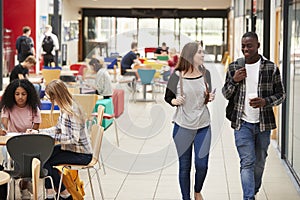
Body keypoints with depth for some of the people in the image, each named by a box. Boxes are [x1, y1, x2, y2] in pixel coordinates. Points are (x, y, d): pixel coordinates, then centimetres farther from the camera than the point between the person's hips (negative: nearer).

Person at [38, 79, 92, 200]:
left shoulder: (71, 112, -24)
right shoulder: (65, 109, 5)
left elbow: (74, 138, -27)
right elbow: (58, 128, 16)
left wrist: (51, 136, -24)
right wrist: (38, 131, 8)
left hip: (82, 155, -10)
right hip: (71, 148, 10)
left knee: (46, 161, -16)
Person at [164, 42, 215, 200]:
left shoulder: (205, 74, 2)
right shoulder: (177, 76, -8)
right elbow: (167, 97, 3)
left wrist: (210, 98, -5)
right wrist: (174, 101, -17)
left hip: (203, 126, 2)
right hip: (183, 126, -2)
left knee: (202, 165, -1)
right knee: (184, 166, 6)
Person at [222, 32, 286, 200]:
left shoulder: (271, 68, -2)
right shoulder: (234, 67, 3)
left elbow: (281, 94, 3)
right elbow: (226, 94, 9)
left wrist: (265, 101, -17)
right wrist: (234, 80, -11)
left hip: (264, 123, 1)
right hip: (243, 123, -1)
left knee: (260, 162, 14)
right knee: (247, 162, -9)